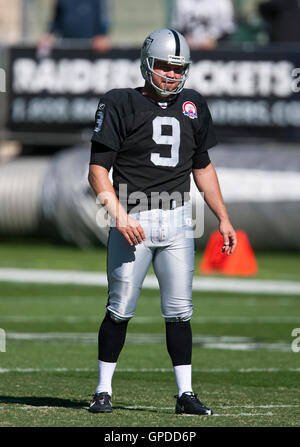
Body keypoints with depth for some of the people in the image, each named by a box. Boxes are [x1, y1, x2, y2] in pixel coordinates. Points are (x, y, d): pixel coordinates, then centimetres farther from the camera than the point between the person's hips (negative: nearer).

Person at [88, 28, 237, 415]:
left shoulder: (192, 107, 13)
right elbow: (98, 169, -6)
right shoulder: (120, 104, -3)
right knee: (120, 309, -2)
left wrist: (223, 219, 19)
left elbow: (203, 167, 23)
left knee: (179, 311, 3)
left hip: (177, 220, 4)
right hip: (132, 219, -4)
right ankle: (103, 390, 8)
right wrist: (119, 215, -19)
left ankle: (185, 393, 6)